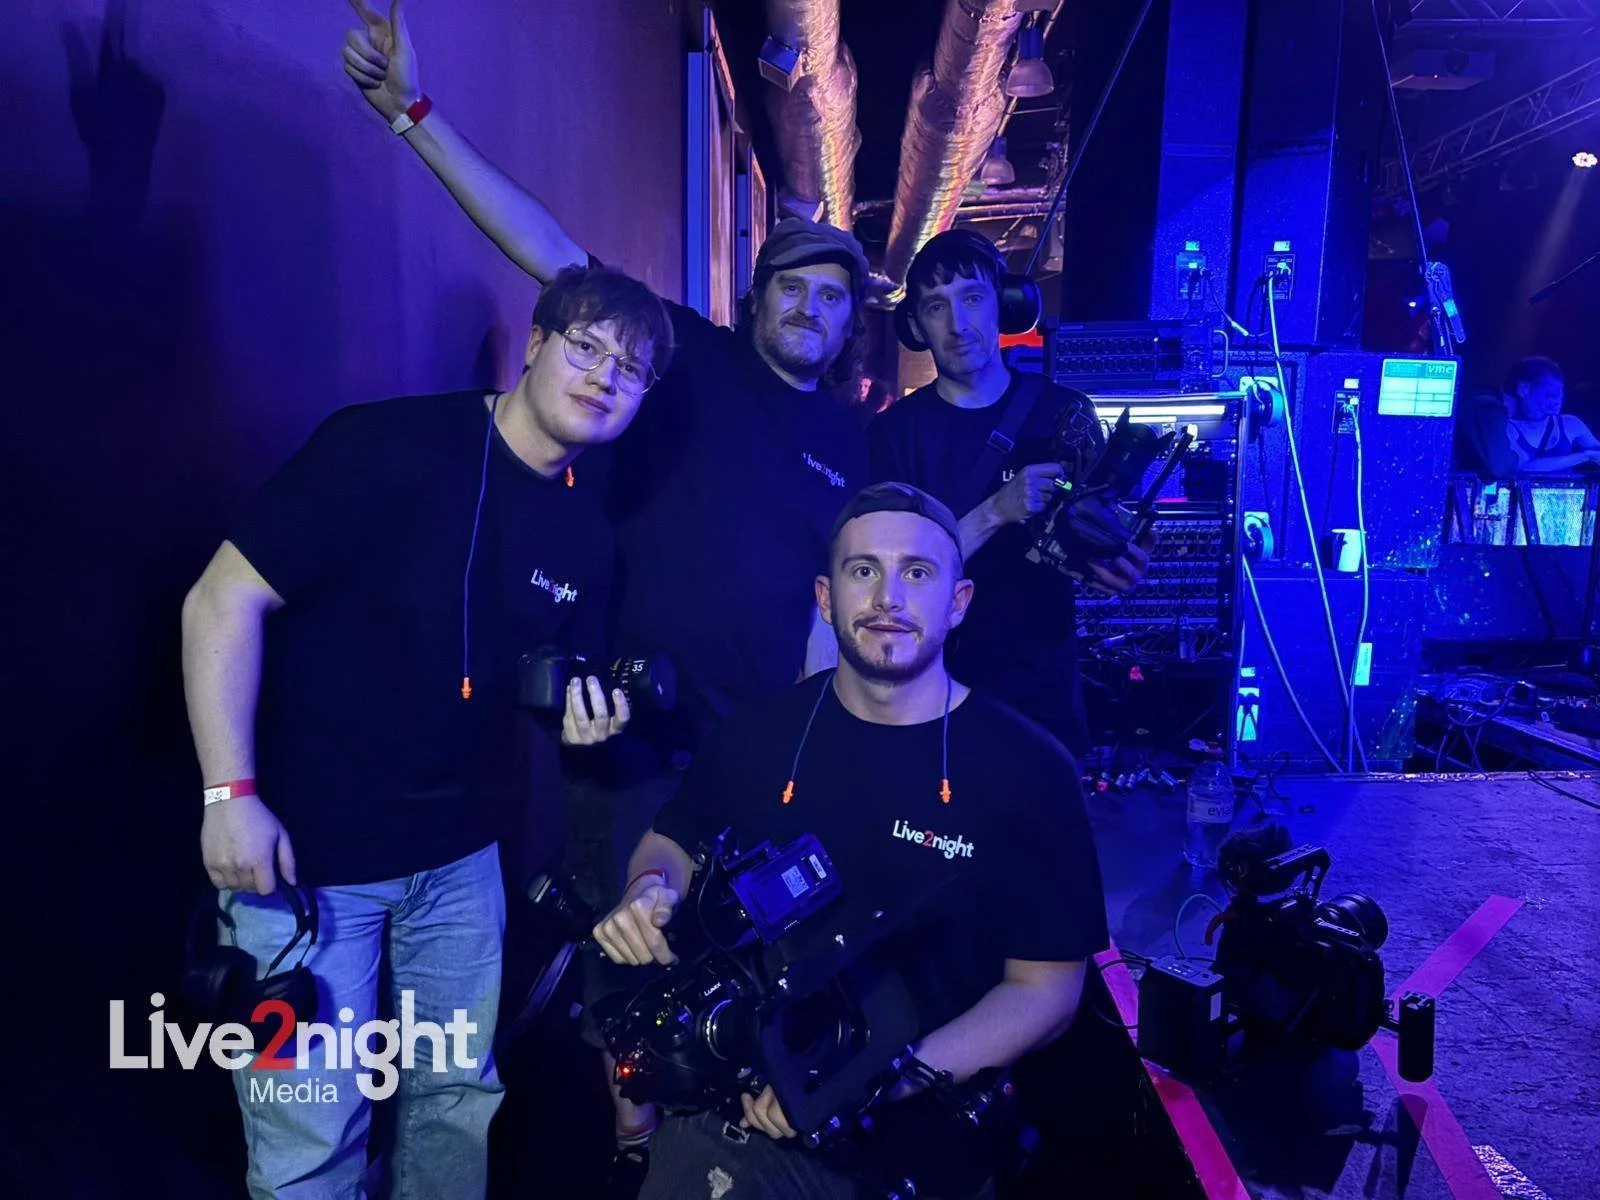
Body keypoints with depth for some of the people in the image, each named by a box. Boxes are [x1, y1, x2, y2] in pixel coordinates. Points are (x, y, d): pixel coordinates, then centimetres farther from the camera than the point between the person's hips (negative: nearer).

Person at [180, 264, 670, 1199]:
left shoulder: (586, 535, 3)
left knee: (459, 1100, 18)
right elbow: (225, 600, -16)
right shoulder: (389, 444, -17)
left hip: (459, 855, 6)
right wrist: (230, 794, -20)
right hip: (304, 852, -5)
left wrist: (583, 723, -9)